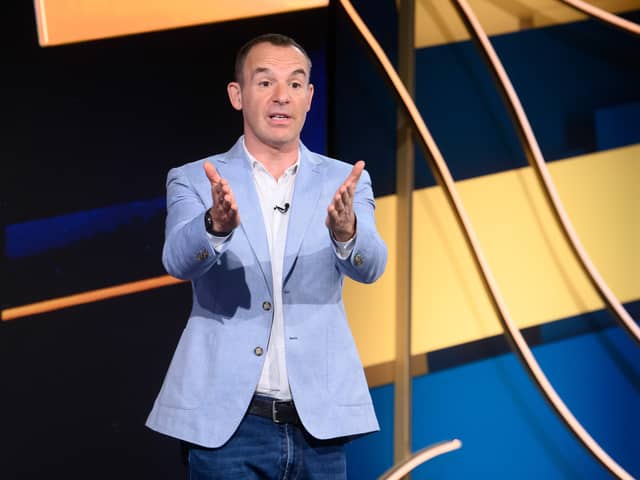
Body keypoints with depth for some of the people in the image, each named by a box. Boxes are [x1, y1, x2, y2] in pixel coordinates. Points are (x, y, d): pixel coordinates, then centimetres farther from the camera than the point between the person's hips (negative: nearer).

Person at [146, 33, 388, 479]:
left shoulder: (343, 182, 7)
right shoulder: (194, 181, 4)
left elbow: (369, 266, -10)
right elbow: (178, 259, -14)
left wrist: (345, 230, -32)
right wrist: (217, 224, -36)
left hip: (318, 422, 2)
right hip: (227, 422, -1)